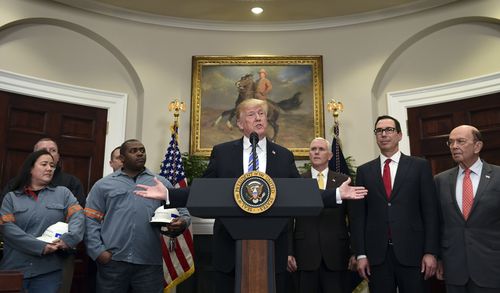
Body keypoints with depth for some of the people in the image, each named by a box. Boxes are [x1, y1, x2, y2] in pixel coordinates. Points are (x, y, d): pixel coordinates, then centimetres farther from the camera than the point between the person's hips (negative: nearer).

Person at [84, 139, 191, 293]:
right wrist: (97, 251, -5)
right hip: (112, 260, 0)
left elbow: (181, 212, 9)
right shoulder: (103, 185, 11)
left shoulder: (162, 183, 13)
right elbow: (91, 220, 6)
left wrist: (183, 222, -14)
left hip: (150, 262, 1)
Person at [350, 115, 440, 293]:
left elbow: (430, 211, 0)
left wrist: (431, 252, -5)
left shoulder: (420, 166, 4)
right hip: (376, 254, 1)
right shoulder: (364, 171, 8)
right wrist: (360, 254, -1)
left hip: (412, 252, -1)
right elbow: (358, 215, 5)